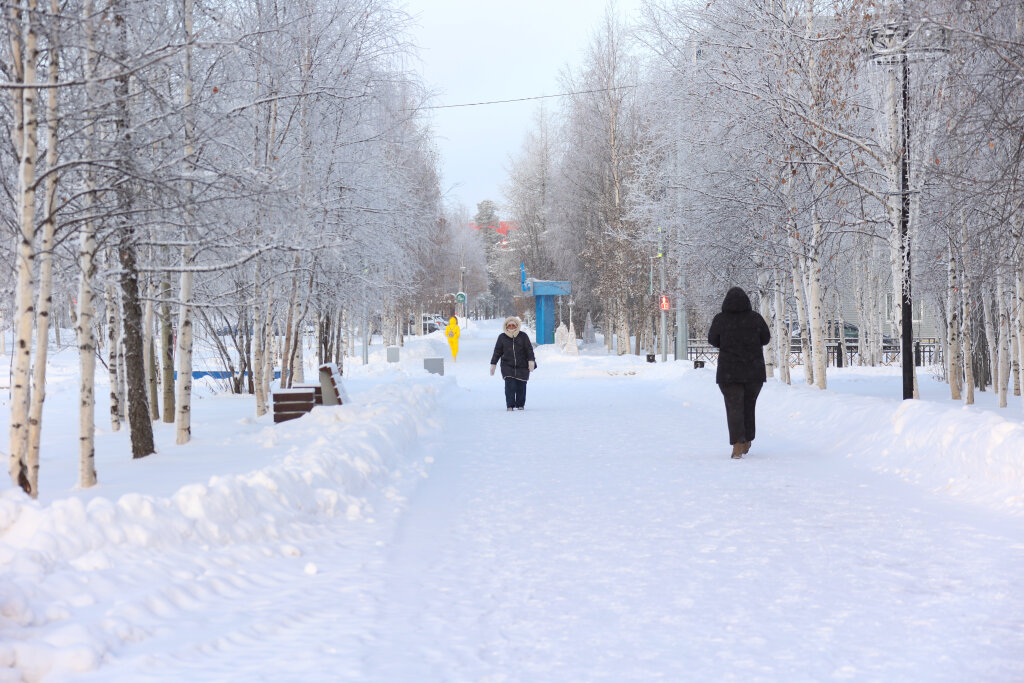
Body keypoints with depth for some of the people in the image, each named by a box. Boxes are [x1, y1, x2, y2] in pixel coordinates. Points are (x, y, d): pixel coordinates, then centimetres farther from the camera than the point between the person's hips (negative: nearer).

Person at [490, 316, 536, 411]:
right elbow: (497, 351, 9)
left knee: (521, 386, 3)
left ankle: (520, 404, 19)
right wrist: (493, 364, 7)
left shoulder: (523, 336, 2)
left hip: (522, 366, 0)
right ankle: (510, 405, -9)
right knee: (510, 386, -13)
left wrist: (531, 361, -9)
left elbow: (529, 349, 2)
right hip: (507, 366, 0)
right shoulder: (502, 337, 5)